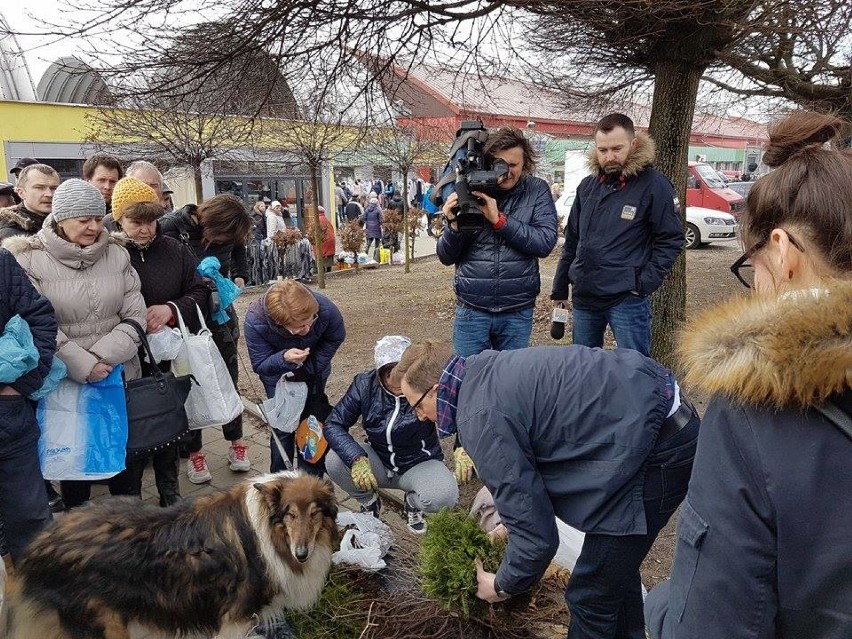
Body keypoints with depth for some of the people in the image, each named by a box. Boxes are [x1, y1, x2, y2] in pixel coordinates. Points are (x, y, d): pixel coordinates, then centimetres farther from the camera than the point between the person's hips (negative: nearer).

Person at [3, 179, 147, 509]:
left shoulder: (117, 255, 3)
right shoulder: (29, 260, -6)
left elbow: (135, 315, 0)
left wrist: (105, 355, -13)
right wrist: (82, 365, -19)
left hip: (119, 376, 3)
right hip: (65, 383, -2)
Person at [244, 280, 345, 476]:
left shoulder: (325, 308, -36)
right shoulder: (255, 321, -38)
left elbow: (335, 338, -12)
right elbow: (259, 365, -24)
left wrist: (309, 369, -17)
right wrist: (283, 359, -46)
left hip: (314, 373, 1)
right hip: (277, 376, -1)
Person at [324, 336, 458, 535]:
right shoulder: (365, 385, -16)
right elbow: (333, 425, -16)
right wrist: (356, 458, -33)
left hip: (420, 464, -2)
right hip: (379, 463, 3)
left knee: (444, 496, -34)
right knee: (334, 461, -26)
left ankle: (413, 504, 6)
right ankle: (369, 502, 7)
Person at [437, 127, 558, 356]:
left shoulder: (537, 191, -1)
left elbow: (545, 243, -13)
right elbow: (446, 257, 0)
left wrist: (499, 219, -20)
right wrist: (454, 225, -20)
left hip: (518, 312, 0)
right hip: (471, 310, 0)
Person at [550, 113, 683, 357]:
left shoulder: (653, 185, -7)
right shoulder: (587, 185, 9)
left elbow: (671, 239, -6)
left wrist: (644, 284, -14)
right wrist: (559, 289, 15)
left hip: (627, 299, -5)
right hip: (583, 297, 6)